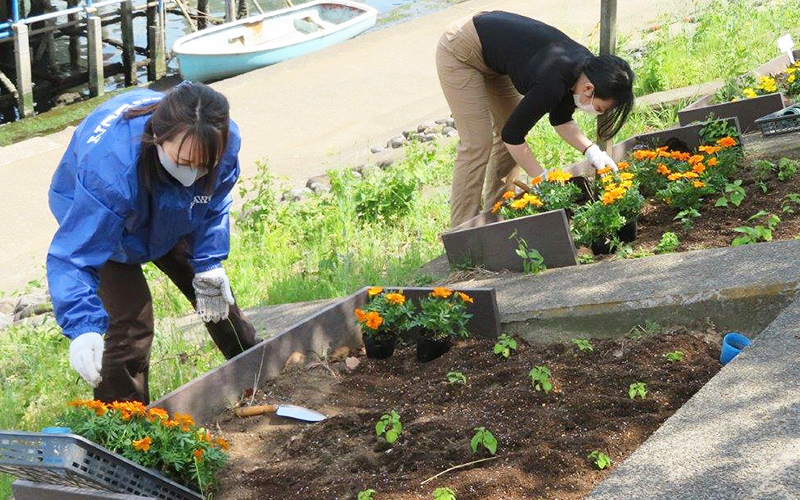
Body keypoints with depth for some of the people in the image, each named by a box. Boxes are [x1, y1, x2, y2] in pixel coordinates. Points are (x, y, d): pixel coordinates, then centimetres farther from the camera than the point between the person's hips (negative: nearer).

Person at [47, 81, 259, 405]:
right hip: (97, 218, -5)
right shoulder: (111, 164, -50)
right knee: (131, 322, -18)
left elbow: (213, 207, -8)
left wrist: (209, 264, -12)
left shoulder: (224, 139, -33)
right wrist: (83, 329, -62)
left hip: (171, 220, 5)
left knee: (215, 294, 16)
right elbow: (74, 257, -50)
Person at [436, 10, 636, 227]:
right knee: (476, 144, -10)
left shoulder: (584, 68, -10)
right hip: (460, 52, -9)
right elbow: (512, 135, -23)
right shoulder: (552, 82, -34)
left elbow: (561, 120, 6)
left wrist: (592, 151, -7)